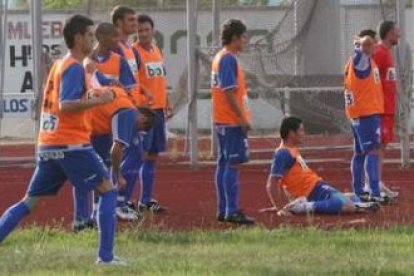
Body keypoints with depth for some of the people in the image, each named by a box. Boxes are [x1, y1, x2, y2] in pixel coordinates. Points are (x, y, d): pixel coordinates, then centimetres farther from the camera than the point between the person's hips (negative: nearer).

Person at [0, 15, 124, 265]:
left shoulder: (59, 65, 17)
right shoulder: (74, 68, -11)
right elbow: (65, 105, -22)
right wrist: (98, 100, -22)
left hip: (48, 145, 9)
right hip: (71, 144, -9)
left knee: (30, 202, 9)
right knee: (108, 191, 1)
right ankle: (106, 255, -5)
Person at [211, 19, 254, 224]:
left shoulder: (220, 58, 16)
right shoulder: (229, 59, -15)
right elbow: (229, 92, -20)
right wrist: (243, 118, -19)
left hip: (221, 121, 10)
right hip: (232, 121, -10)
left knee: (224, 163, 11)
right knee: (234, 163, -10)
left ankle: (223, 210, 14)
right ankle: (232, 211, -11)